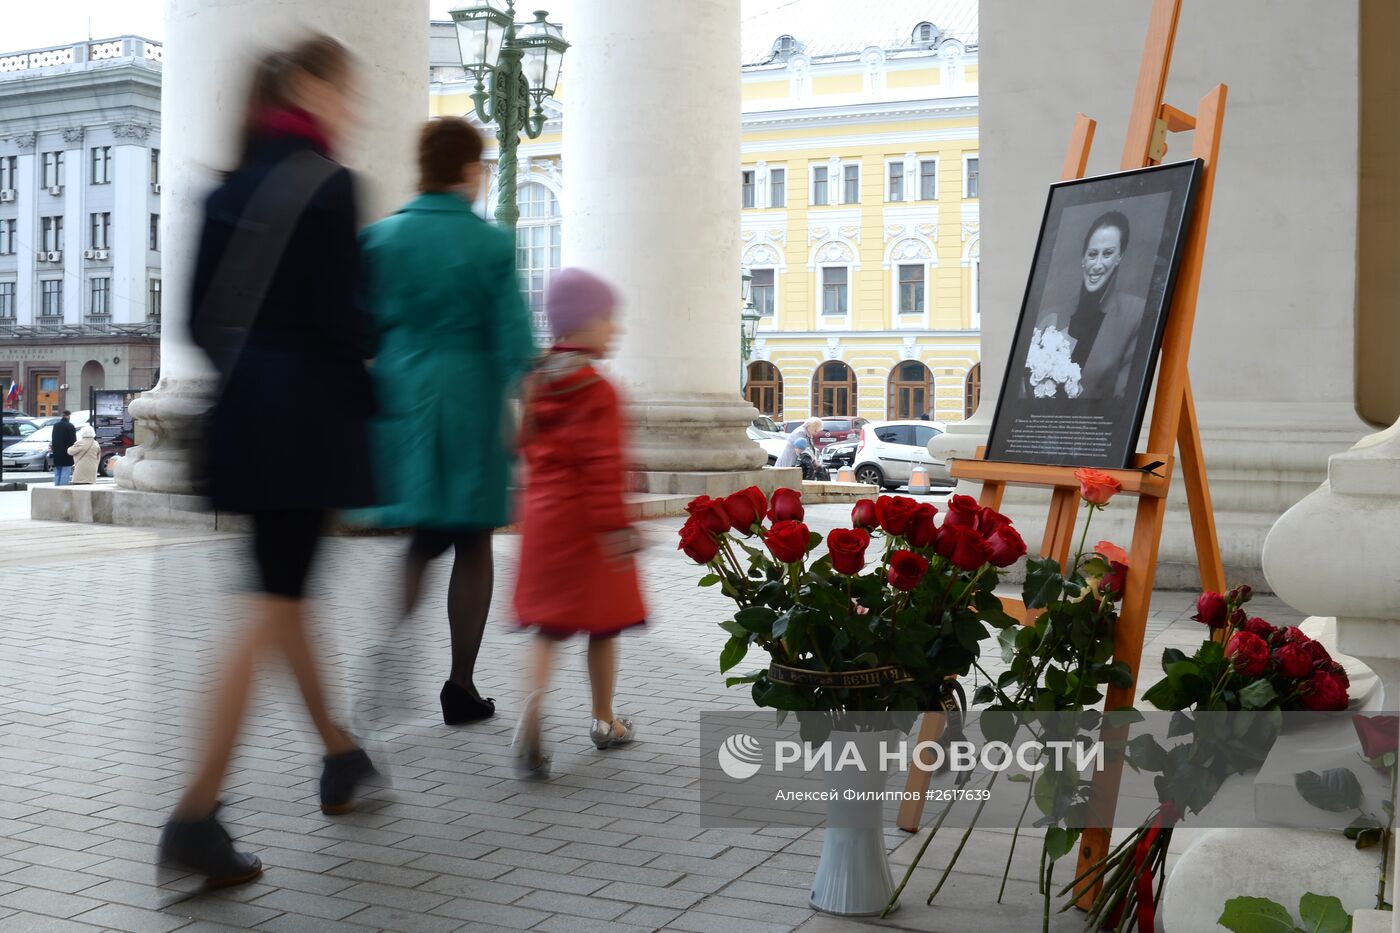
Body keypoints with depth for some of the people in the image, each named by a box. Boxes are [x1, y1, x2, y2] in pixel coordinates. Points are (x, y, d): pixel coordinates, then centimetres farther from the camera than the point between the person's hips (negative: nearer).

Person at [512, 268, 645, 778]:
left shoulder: (538, 384, 9)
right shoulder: (596, 390, -15)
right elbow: (603, 464, -20)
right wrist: (616, 527, -20)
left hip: (542, 512, 6)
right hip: (586, 521, -6)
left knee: (548, 626, 7)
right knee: (603, 624, 9)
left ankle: (532, 706, -16)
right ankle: (604, 721, 21)